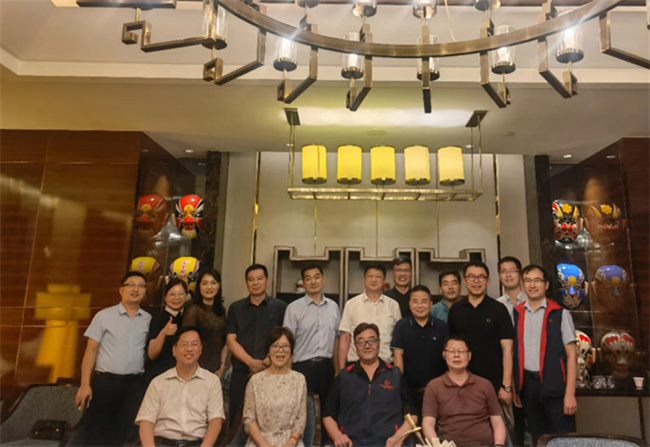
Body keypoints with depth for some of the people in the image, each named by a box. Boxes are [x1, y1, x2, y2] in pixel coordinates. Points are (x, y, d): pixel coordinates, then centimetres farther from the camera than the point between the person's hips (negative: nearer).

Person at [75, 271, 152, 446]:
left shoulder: (149, 320, 7)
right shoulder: (104, 315, 1)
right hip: (105, 381, -2)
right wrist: (85, 384, -8)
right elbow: (91, 350, -1)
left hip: (134, 384, 2)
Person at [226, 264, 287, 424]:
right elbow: (231, 341, 4)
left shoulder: (279, 307, 6)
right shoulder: (236, 308, 11)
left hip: (270, 372, -1)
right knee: (236, 417, 2)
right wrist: (251, 362, -9)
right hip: (241, 372, 1)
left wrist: (266, 362, -11)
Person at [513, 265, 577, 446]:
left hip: (554, 384, -3)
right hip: (527, 385, 3)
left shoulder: (560, 314, -4)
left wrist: (570, 393, -11)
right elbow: (512, 353, 8)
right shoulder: (515, 314, 5)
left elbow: (571, 355, -5)